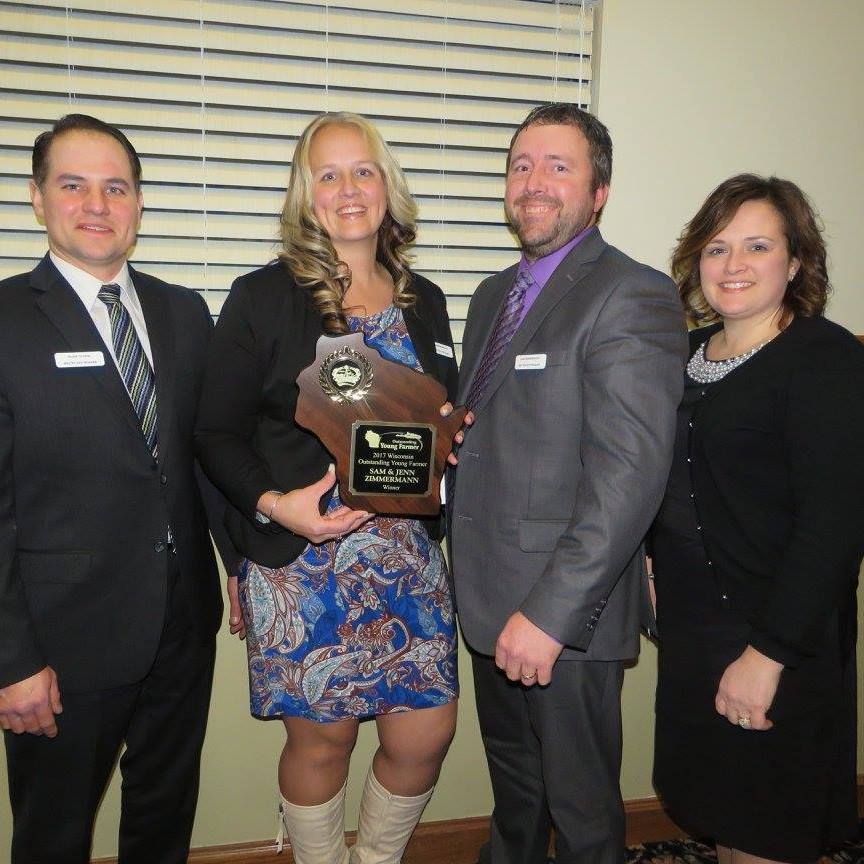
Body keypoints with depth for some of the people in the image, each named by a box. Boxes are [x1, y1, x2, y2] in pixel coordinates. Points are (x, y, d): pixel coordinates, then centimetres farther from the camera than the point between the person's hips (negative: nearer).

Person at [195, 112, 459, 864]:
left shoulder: (423, 300, 10)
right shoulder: (263, 297, -4)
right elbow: (218, 434, -5)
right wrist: (275, 504, -21)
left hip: (409, 556, 4)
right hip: (302, 561, -4)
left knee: (425, 737, 8)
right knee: (323, 740, 9)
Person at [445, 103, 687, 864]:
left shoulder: (635, 297, -15)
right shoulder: (494, 293, 13)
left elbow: (630, 474, -23)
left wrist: (550, 613, -25)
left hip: (567, 610, -8)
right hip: (492, 601, 8)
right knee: (512, 779, 27)